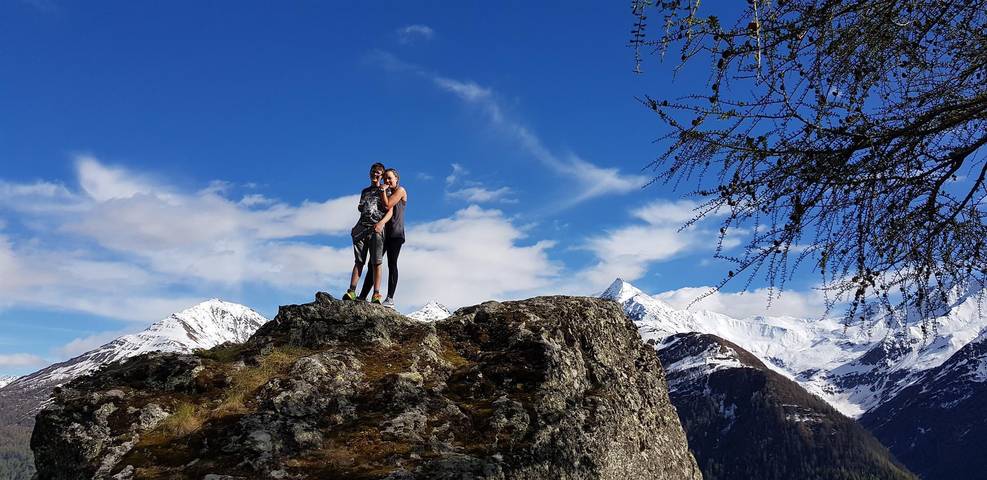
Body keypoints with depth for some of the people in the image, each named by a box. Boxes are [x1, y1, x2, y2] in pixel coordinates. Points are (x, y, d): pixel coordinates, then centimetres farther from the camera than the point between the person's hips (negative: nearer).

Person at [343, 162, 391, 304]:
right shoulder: (365, 191, 26)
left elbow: (389, 211, -2)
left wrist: (381, 223, -18)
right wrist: (359, 207, 12)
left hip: (376, 229, -4)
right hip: (361, 227, 4)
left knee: (376, 263, -10)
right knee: (359, 261, -3)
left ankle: (376, 295, -14)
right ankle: (351, 291, -11)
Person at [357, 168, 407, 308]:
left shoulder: (400, 190, 0)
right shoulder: (387, 192, 22)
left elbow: (387, 205, -13)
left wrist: (383, 191, -4)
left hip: (395, 233, -7)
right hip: (383, 232, 7)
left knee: (392, 264, -9)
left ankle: (390, 299, -10)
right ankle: (362, 296, 1)